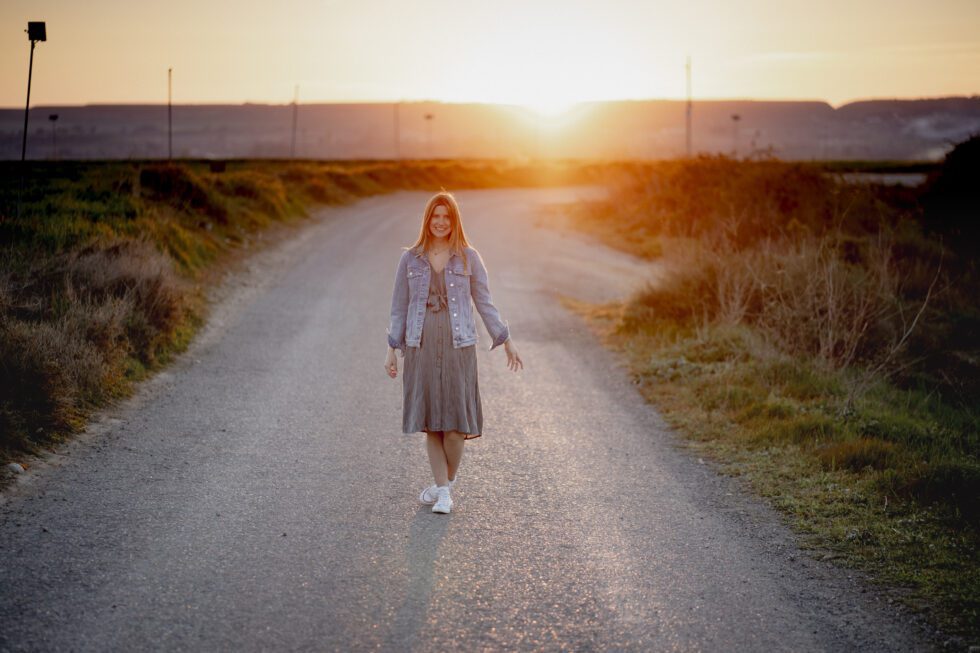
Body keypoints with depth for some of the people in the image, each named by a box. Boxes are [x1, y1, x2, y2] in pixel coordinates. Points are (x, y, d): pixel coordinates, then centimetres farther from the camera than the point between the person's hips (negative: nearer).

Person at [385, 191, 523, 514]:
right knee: (430, 419, 2)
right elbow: (399, 307, 9)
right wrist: (392, 349, 5)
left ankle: (449, 477, 20)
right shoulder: (410, 259, 6)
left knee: (455, 418, -3)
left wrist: (506, 342, 6)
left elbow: (484, 302, 7)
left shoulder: (468, 258, 3)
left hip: (458, 346, -1)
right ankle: (443, 489, 11)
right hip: (421, 347, 1)